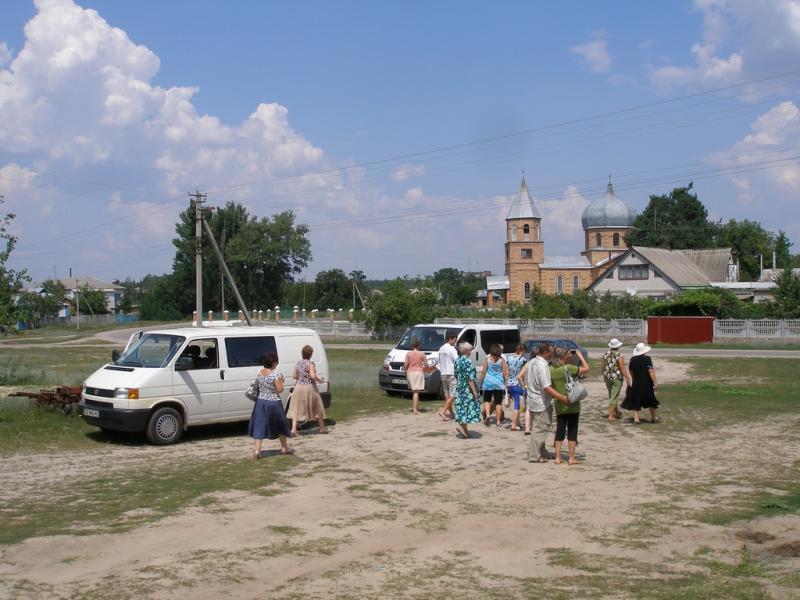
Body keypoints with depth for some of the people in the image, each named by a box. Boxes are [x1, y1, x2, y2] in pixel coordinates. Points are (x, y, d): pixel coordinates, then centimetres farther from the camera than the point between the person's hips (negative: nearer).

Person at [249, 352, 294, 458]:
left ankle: (257, 450, -7)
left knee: (260, 426, 5)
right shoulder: (275, 375, -17)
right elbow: (279, 390, -16)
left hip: (261, 402, 4)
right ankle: (285, 447, 29)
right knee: (280, 426, 15)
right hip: (273, 403, -4)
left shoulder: (259, 372, 1)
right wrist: (281, 381, 1)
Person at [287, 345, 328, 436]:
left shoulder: (298, 364, 4)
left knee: (296, 409, 5)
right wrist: (320, 380, -5)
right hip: (309, 387, -4)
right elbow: (313, 376, -22)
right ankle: (322, 428, 25)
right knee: (318, 407, 14)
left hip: (299, 387, 4)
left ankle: (294, 429, -10)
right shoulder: (310, 364, -13)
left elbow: (295, 376, 9)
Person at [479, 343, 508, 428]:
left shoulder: (487, 359, -3)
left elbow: (483, 372, -3)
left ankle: (487, 414, -8)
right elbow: (505, 373, -2)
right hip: (499, 384, 0)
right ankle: (498, 421, 7)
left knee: (487, 400, 15)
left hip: (488, 383, 0)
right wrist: (506, 383, 7)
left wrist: (480, 382, 4)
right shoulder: (502, 360, -2)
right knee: (498, 402, 6)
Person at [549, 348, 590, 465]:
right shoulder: (568, 368, -17)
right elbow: (586, 368, -11)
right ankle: (571, 458, 7)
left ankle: (558, 457, 11)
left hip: (559, 406, 5)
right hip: (572, 405, -5)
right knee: (572, 432, 4)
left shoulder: (551, 370, -2)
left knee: (559, 431, 11)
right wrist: (580, 355, -1)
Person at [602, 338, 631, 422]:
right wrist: (627, 379, -7)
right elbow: (622, 369, -15)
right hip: (617, 378, -6)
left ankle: (615, 412, 33)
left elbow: (603, 367, 8)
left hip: (607, 377, 6)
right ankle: (610, 416, 0)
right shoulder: (619, 356, -14)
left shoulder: (605, 354, 3)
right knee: (614, 397, 0)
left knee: (612, 396, 20)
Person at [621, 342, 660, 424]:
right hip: (647, 383, -3)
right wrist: (655, 382, -15)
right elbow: (651, 371, -18)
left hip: (636, 383, 3)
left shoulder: (633, 360, 1)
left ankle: (636, 418, 0)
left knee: (635, 401, 9)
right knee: (651, 401, 15)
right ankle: (653, 418, 25)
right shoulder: (647, 358, -13)